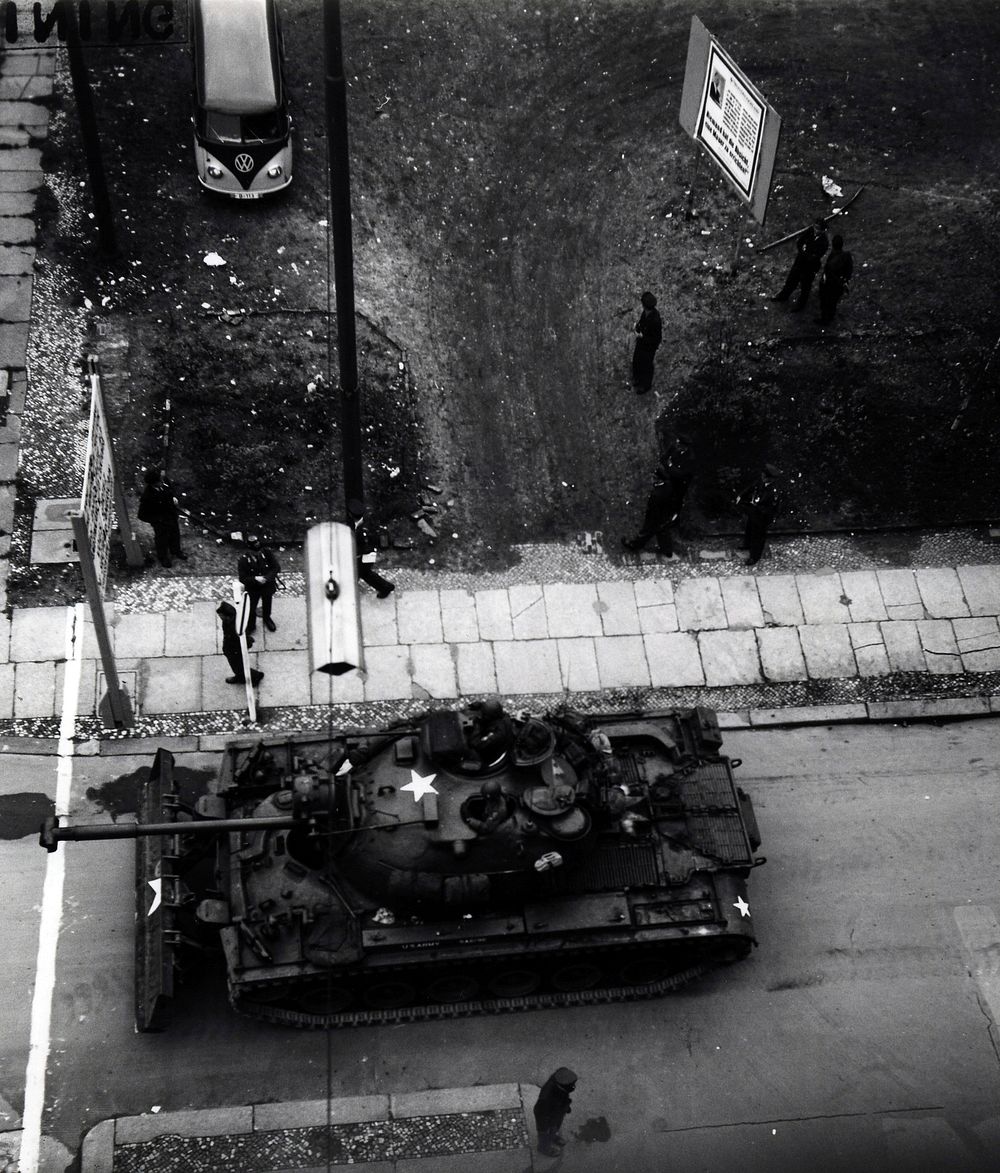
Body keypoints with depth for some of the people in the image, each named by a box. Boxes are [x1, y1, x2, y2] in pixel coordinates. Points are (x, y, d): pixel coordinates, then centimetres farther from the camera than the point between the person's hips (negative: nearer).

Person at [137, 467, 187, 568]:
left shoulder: (164, 482, -22)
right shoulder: (147, 495, -40)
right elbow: (142, 515, -29)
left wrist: (173, 498, -10)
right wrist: (158, 519, -26)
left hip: (171, 514, 6)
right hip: (160, 521, -6)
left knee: (175, 533, 30)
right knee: (162, 538, 22)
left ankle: (176, 551, 61)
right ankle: (163, 558, 52)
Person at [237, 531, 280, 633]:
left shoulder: (267, 553, -19)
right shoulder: (243, 559, -24)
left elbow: (276, 568, -13)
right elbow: (242, 578, -21)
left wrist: (266, 578, -27)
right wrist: (255, 579, -36)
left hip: (268, 586, 3)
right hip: (252, 589, -3)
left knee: (267, 605, 26)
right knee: (251, 608, 6)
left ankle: (267, 619, 57)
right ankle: (250, 626, 35)